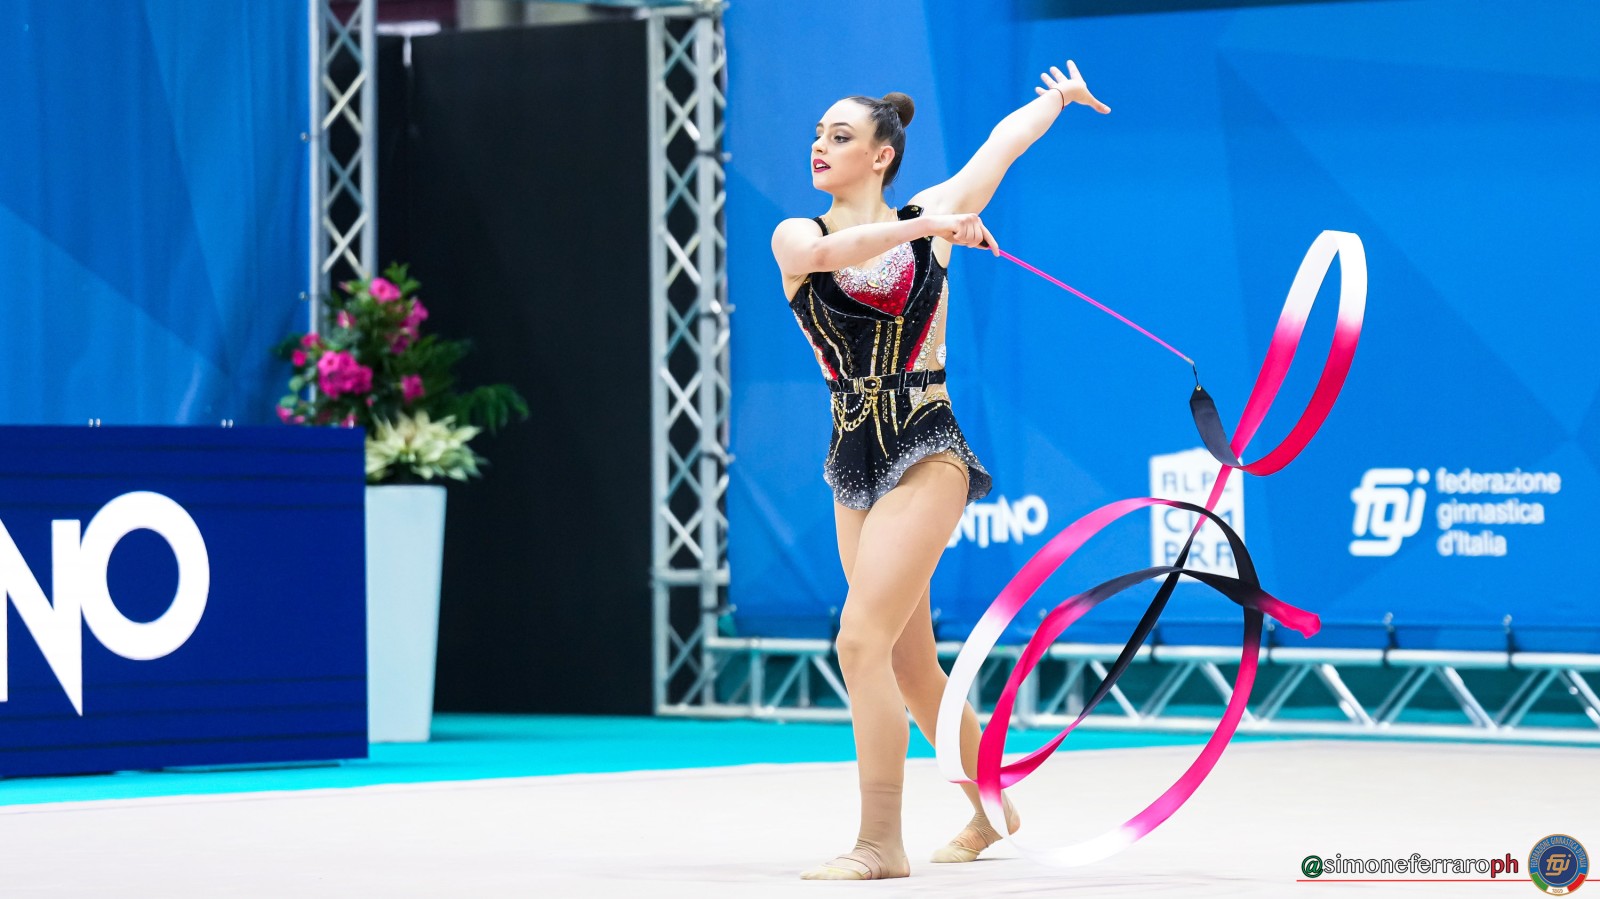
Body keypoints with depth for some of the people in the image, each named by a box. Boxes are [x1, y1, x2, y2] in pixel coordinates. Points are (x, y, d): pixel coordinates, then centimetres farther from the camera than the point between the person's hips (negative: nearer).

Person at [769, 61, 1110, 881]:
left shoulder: (930, 214, 1)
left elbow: (1006, 137, 16)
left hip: (926, 455, -4)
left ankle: (881, 845, -13)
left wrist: (1060, 96, 35)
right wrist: (929, 228, -32)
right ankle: (989, 807, 34)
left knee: (862, 643, -17)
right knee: (910, 665, 12)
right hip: (854, 464, 4)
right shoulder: (796, 238, 4)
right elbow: (829, 251, -22)